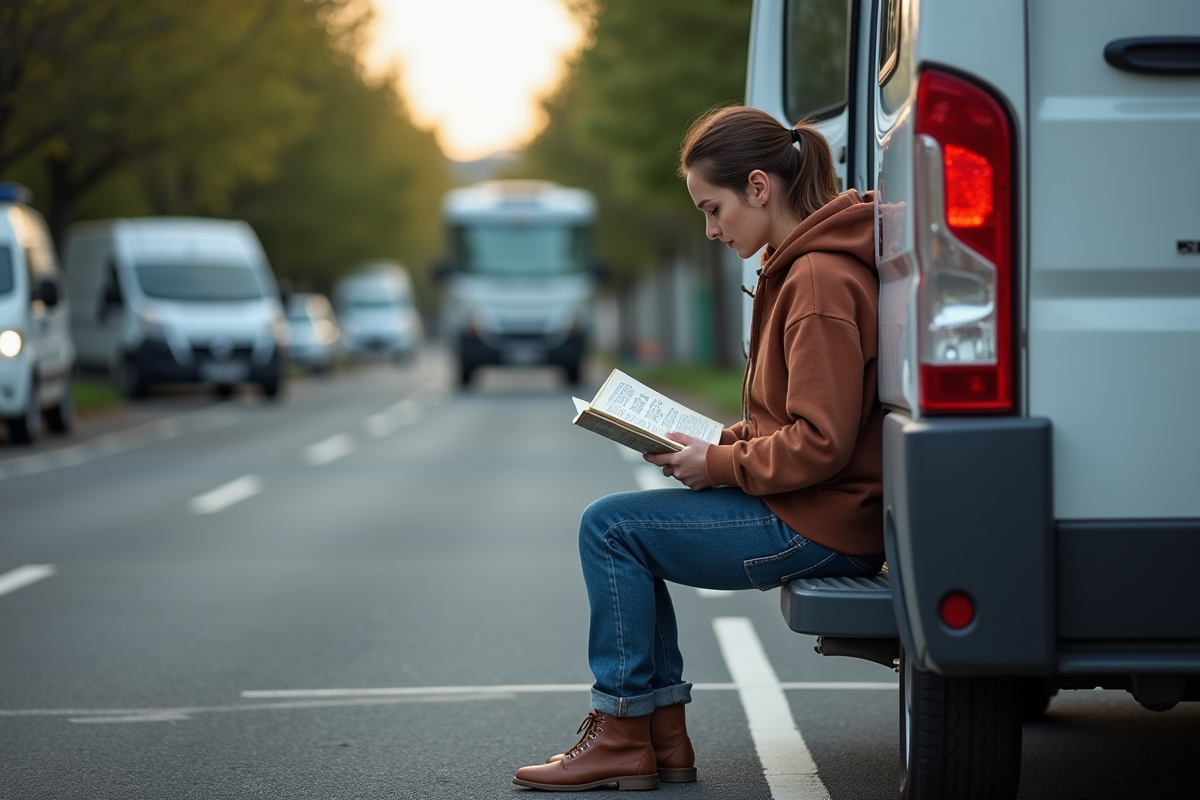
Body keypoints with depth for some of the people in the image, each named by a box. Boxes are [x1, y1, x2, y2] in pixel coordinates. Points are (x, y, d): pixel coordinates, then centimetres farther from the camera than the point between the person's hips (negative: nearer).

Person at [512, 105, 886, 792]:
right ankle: (663, 737, 12)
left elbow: (821, 444, -24)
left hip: (823, 525, -11)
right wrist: (721, 443, 7)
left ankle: (622, 736, 0)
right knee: (627, 523, 15)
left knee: (609, 526, -9)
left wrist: (719, 464, -13)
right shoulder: (800, 266, 14)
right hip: (809, 512, 11)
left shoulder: (820, 282, -20)